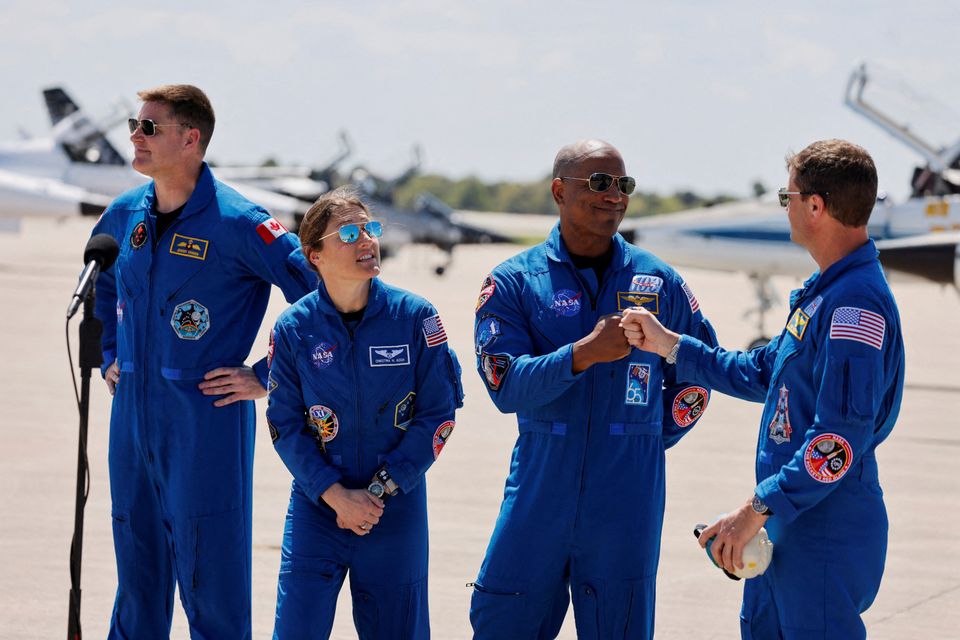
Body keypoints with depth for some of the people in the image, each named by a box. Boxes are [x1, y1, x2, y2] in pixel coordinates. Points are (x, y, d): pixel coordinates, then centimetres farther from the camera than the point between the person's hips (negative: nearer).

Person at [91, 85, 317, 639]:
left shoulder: (237, 223, -14)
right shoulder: (124, 215, 7)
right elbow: (102, 284, 30)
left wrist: (266, 378, -10)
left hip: (206, 420, -6)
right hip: (133, 415, 6)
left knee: (210, 582, -2)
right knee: (137, 575, 14)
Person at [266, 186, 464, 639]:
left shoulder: (414, 317, -7)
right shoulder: (294, 328, -6)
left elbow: (438, 414, -5)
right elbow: (285, 425, -3)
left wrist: (377, 492, -10)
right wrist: (337, 496, -14)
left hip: (396, 510, 0)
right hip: (317, 505, 0)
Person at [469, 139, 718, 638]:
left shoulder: (660, 283, 7)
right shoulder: (512, 282, 2)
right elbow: (505, 385, -10)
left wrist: (646, 443, 11)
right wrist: (584, 353, -23)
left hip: (627, 502, 1)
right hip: (539, 497, 0)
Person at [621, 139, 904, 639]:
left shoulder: (856, 304, -21)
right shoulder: (825, 291, 13)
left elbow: (841, 439, -26)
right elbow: (761, 374, 26)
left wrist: (758, 508, -24)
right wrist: (667, 344, 27)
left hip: (827, 538, -11)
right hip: (786, 531, 11)